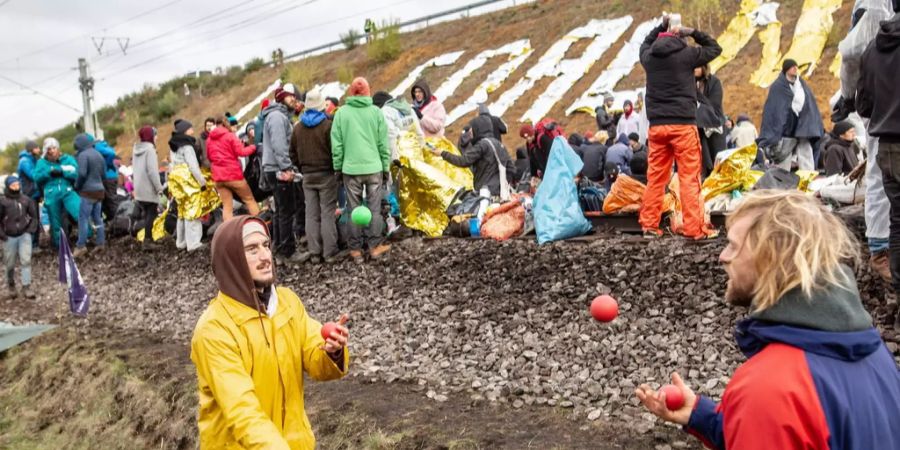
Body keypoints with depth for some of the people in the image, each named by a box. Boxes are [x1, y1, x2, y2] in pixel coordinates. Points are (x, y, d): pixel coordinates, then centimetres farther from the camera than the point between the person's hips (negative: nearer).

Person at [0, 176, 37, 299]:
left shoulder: (26, 199, 0)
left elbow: (34, 215, 11)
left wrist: (31, 229, 1)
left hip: (24, 235, 1)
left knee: (26, 260, -10)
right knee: (10, 264, 10)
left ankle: (26, 286, -6)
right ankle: (11, 285, 31)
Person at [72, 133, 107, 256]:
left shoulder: (83, 155, -12)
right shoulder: (98, 154, 11)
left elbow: (82, 174, -19)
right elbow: (103, 172, 16)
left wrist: (77, 186, -4)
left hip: (88, 191, -8)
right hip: (100, 190, 8)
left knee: (83, 218, -5)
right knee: (98, 218, 12)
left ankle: (81, 246, -6)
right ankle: (101, 244, 14)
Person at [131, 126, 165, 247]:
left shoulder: (136, 149, 12)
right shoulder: (149, 149, -14)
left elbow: (134, 169, 15)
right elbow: (152, 170, -19)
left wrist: (136, 182, 17)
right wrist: (159, 187, -16)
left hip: (139, 188, 8)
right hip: (149, 188, -8)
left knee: (146, 213, 14)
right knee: (151, 214, -4)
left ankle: (148, 237, 17)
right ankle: (147, 239, -7)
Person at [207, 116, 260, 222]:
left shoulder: (209, 139, 10)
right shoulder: (230, 136, -6)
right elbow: (241, 152, -11)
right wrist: (253, 147, 4)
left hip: (218, 177, 5)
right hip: (233, 174, -5)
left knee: (227, 206, 6)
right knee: (249, 200, 8)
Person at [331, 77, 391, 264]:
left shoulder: (341, 112, -1)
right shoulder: (376, 111, -1)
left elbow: (336, 144, -1)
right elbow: (383, 143, 1)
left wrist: (337, 166, 8)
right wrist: (386, 167, 10)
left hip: (350, 168, 0)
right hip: (374, 167, 0)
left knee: (354, 210, 5)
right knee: (374, 208, 6)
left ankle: (356, 250, 8)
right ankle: (375, 246, 9)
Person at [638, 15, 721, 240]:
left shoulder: (649, 57, 9)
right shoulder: (686, 54, -1)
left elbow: (645, 44, 34)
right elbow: (715, 48, 14)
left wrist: (660, 27, 31)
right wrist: (693, 32, 16)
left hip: (656, 124, 4)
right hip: (682, 123, -4)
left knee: (655, 177, 9)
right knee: (689, 177, -3)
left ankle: (649, 225, 11)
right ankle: (695, 229, -5)